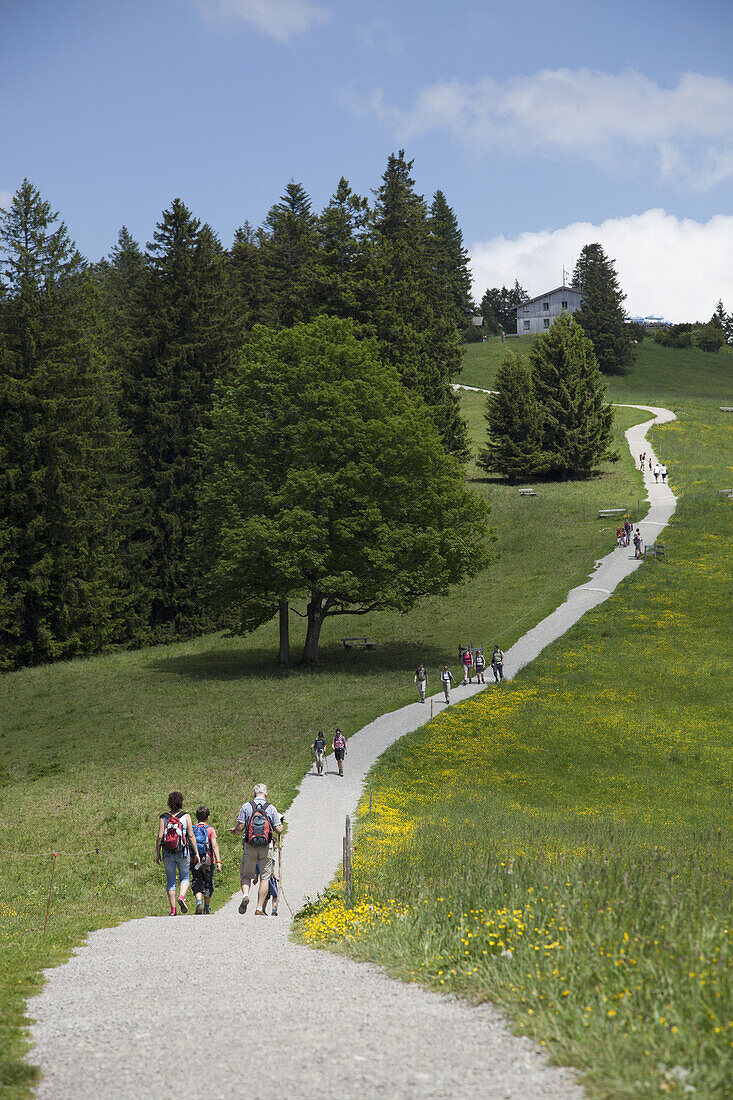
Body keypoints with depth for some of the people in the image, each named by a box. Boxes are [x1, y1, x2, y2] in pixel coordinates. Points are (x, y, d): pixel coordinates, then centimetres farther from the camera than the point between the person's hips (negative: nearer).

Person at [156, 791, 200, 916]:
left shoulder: (164, 817, -1)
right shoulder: (186, 816, -3)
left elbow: (160, 837, -5)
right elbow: (191, 836, -5)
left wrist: (157, 853, 3)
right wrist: (196, 853, 0)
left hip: (167, 853, 1)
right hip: (183, 852, -1)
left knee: (170, 880, 9)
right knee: (185, 878, 14)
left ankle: (173, 909, 5)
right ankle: (181, 897, -15)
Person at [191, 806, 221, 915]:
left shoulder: (192, 829, 3)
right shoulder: (210, 829, -4)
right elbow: (215, 846, -12)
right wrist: (218, 861, -13)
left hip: (194, 861, 1)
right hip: (208, 861, -1)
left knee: (197, 884, 4)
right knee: (208, 884, 12)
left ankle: (199, 902, -21)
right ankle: (207, 908, 18)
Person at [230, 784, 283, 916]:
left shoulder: (246, 806, -2)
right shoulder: (271, 808, -1)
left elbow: (240, 827, -6)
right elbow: (278, 830, -3)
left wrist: (234, 830, 16)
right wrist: (280, 824, 19)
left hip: (250, 847, 0)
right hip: (266, 848, 0)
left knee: (246, 875, 14)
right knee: (265, 878, 6)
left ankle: (245, 895, -15)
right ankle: (259, 909, 2)